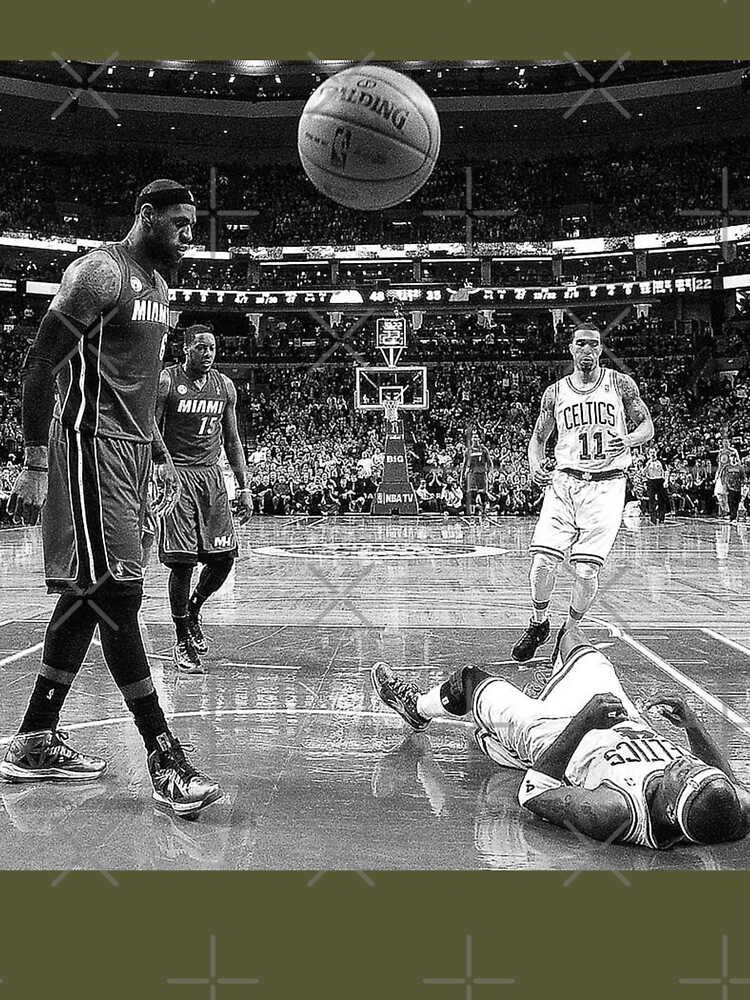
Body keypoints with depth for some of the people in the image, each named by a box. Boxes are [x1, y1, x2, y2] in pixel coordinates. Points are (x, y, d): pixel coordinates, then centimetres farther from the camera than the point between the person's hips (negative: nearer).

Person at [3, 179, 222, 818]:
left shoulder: (159, 287, 18)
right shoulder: (103, 272, -10)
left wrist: (160, 454, 23)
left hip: (131, 450, 10)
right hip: (91, 445, -10)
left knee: (90, 595, 10)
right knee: (116, 594, -10)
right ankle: (164, 757, -8)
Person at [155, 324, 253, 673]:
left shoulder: (225, 386, 9)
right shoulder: (166, 382, -5)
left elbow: (232, 439, 15)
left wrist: (244, 486, 10)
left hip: (212, 474, 5)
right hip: (176, 475, -5)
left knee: (224, 557, 0)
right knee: (181, 561, -8)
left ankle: (193, 611, 28)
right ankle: (183, 642, 6)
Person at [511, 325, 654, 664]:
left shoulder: (620, 384, 4)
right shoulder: (555, 392, 9)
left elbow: (647, 426, 8)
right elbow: (539, 436, 18)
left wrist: (628, 440, -15)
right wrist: (535, 466, -3)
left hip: (606, 485, -1)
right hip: (564, 482, 2)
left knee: (586, 570, -8)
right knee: (543, 562, -11)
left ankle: (570, 631, 17)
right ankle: (538, 624, 16)